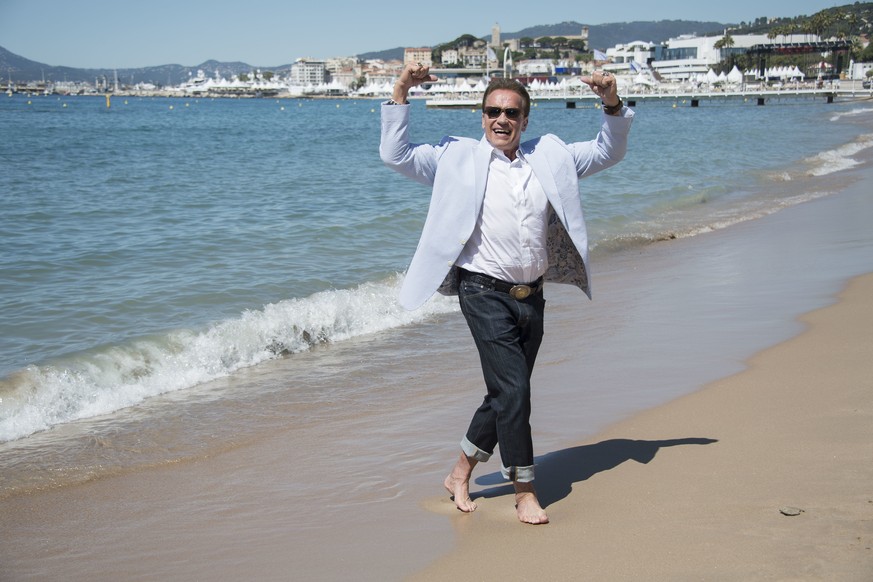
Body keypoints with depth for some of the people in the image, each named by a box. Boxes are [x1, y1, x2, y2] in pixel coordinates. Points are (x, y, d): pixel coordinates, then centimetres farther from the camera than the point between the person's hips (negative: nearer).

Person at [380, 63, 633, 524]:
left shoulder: (550, 158, 12)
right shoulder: (457, 158, 2)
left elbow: (608, 152, 18)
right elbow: (395, 156, -1)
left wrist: (612, 105, 2)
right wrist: (400, 95, -8)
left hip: (531, 296, 5)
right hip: (484, 293, -5)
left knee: (506, 395, 11)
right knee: (512, 391, -11)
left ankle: (460, 473, 30)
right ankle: (524, 491, 3)